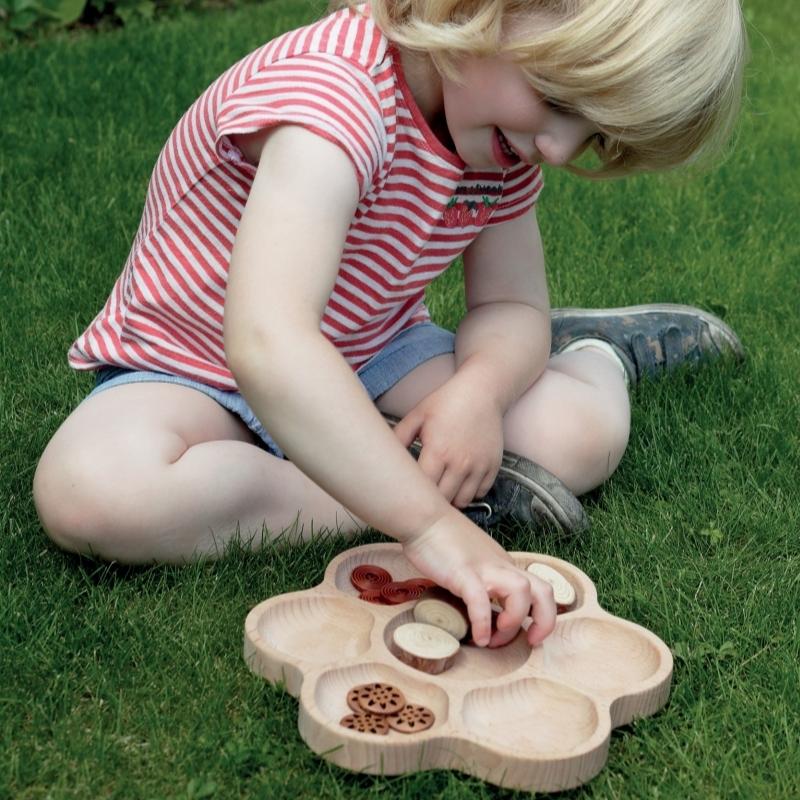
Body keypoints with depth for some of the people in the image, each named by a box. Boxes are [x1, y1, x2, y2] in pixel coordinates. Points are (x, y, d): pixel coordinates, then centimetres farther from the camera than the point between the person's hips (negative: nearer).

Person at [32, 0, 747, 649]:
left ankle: (595, 352, 18)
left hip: (371, 358, 5)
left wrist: (480, 388, -25)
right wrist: (429, 522, -52)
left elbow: (510, 303, -1)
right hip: (192, 370, -4)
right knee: (91, 490, -37)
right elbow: (266, 345, -48)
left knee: (584, 432, -18)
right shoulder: (334, 92, -35)